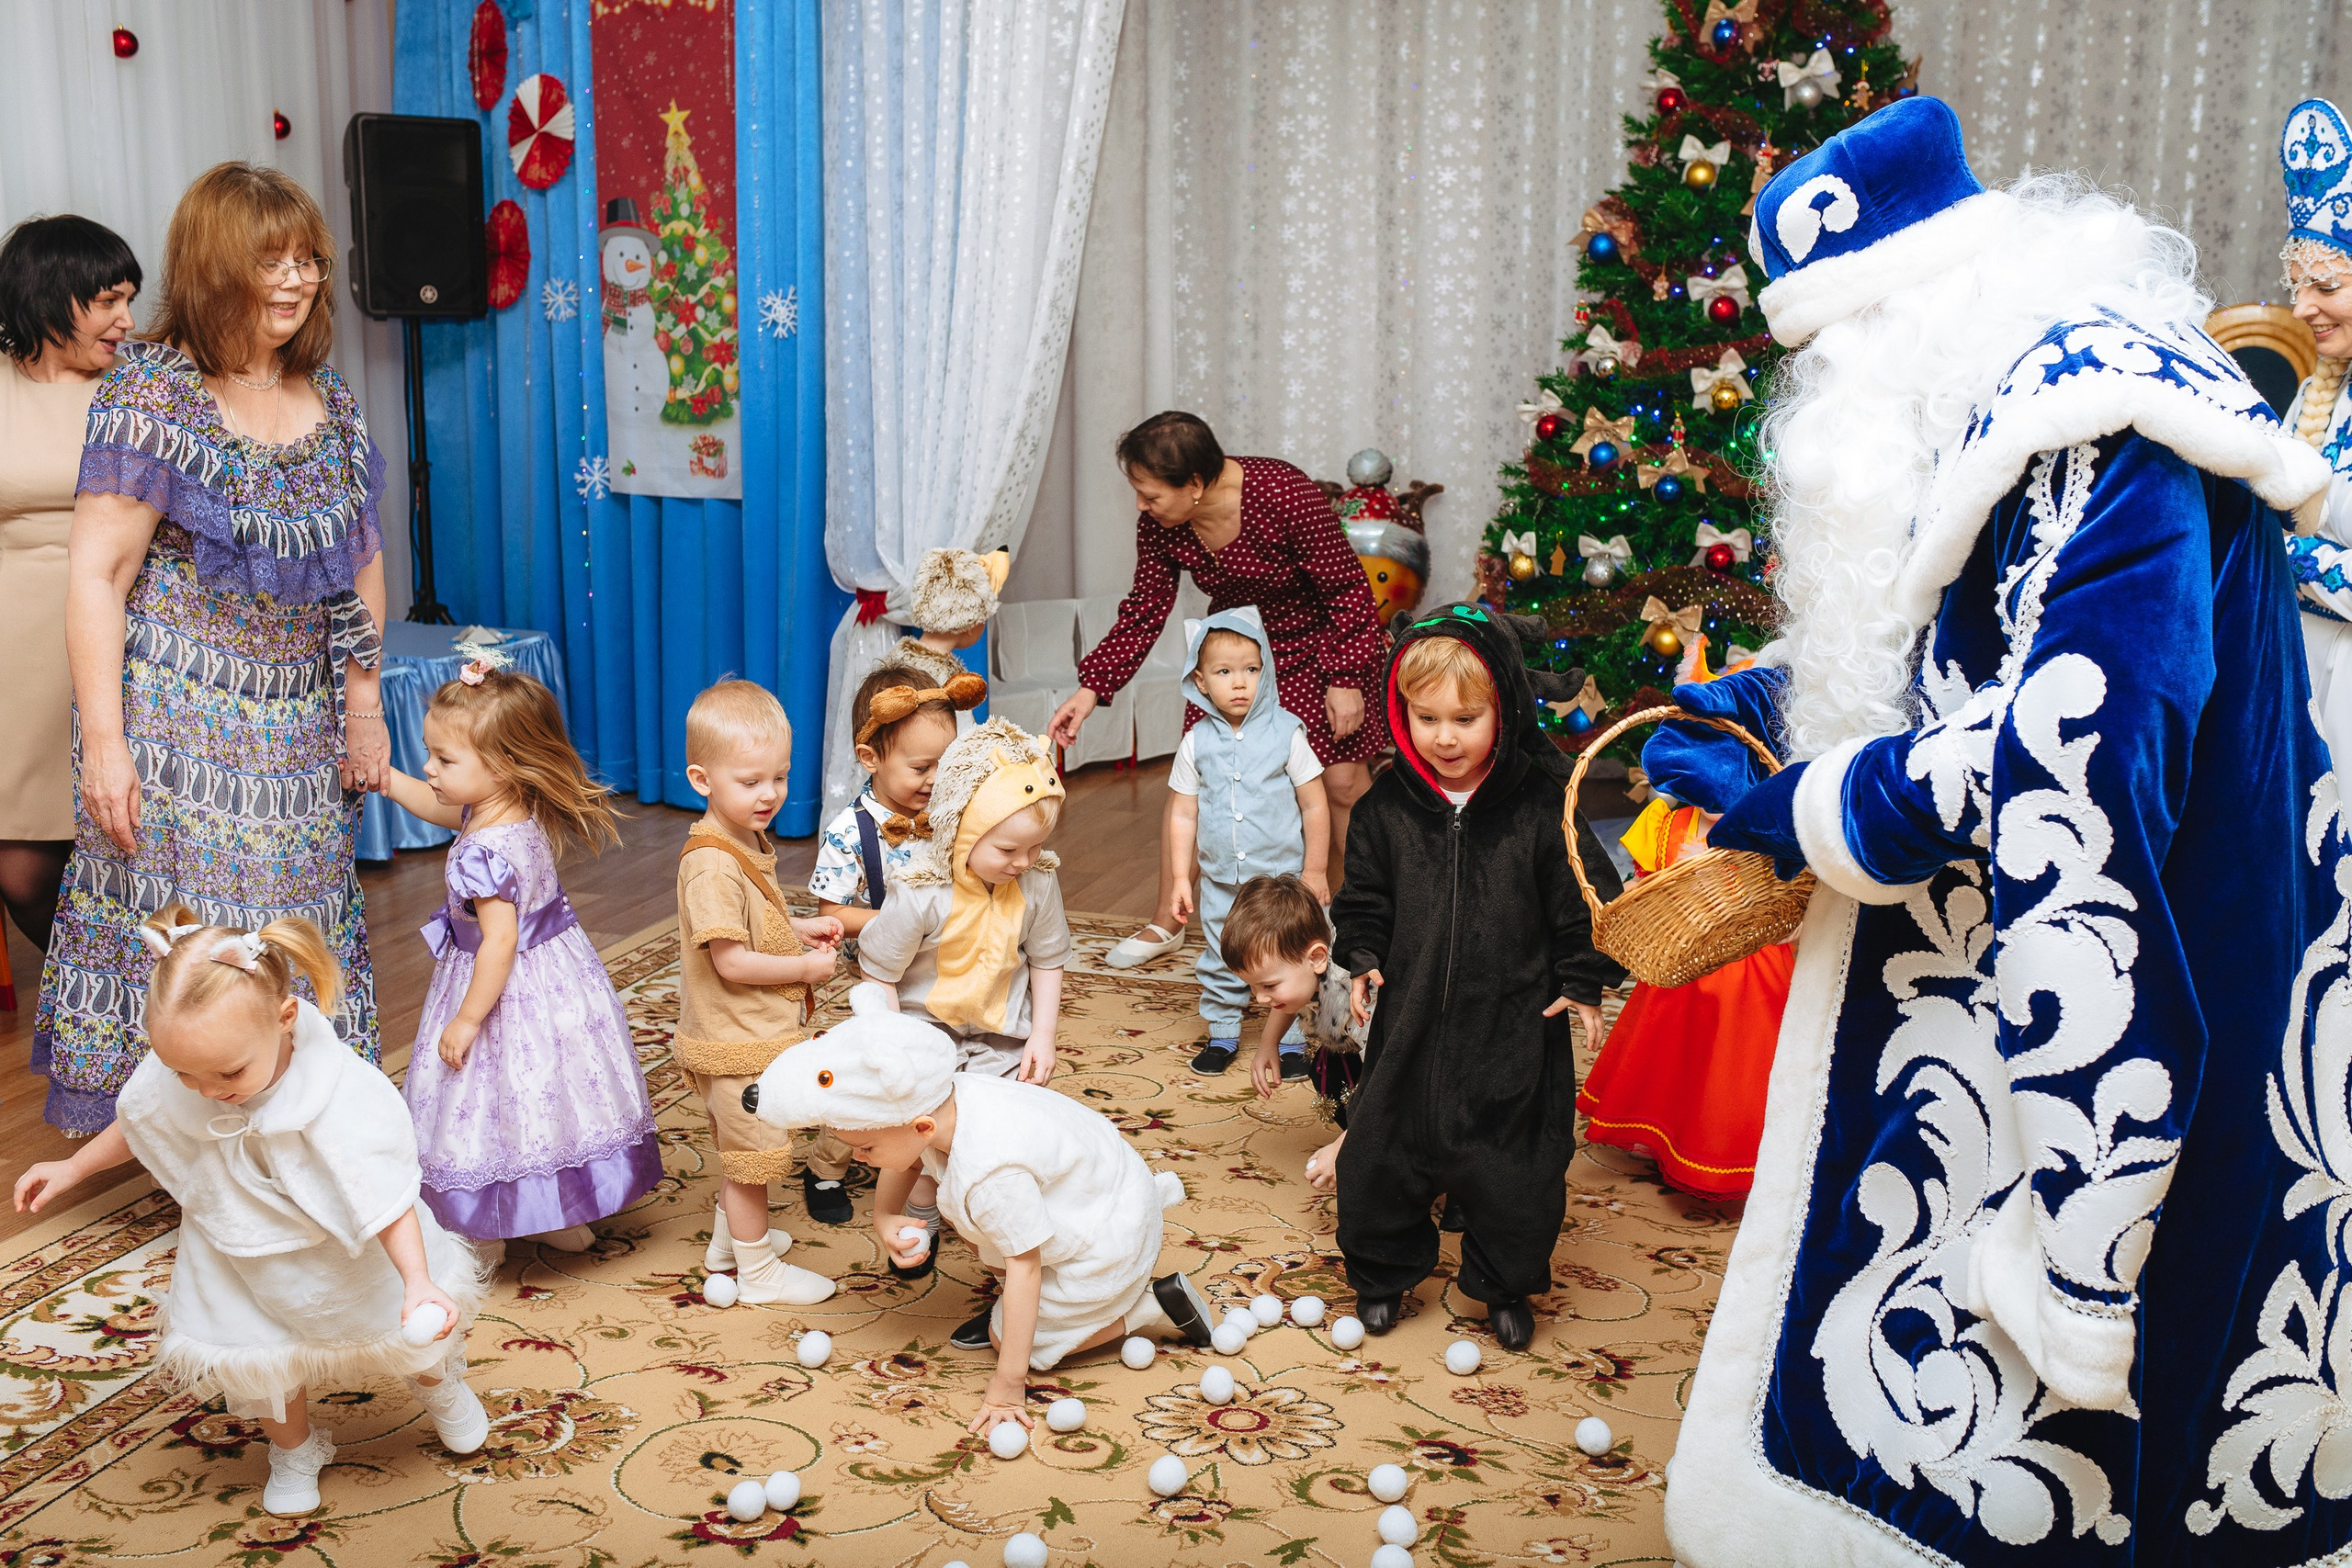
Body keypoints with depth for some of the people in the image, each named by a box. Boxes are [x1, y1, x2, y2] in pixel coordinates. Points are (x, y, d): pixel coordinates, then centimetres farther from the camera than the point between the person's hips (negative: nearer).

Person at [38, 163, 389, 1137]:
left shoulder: (329, 401, 8)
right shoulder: (152, 392, -10)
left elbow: (361, 563, 15)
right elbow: (97, 575, -12)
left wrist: (364, 703, 13)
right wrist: (103, 742, -16)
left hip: (301, 723, 6)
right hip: (180, 719, -5)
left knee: (299, 928, 10)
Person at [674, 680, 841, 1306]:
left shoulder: (748, 840, 5)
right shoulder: (713, 865, -27)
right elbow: (732, 961, -28)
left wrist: (798, 927, 4)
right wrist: (806, 967, -18)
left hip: (756, 1033, 10)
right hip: (737, 1042, -10)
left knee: (739, 1148, 26)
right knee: (752, 1154, 5)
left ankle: (728, 1238, 44)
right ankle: (759, 1271, 21)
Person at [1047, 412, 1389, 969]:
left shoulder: (1287, 496, -32)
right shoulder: (1159, 524, -17)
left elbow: (1347, 587, -22)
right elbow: (1145, 611, -7)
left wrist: (1346, 679, -20)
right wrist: (1092, 687, -15)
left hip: (1318, 649, -4)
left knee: (1343, 782, -3)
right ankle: (1167, 922, 15)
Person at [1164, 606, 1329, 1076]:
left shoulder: (1285, 734, -9)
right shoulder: (1196, 743, -3)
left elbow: (1314, 806, -4)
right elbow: (1183, 814, 3)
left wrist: (1315, 871, -4)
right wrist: (1180, 878, 1)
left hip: (1283, 877, -2)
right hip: (1220, 882, 2)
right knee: (1219, 962, 12)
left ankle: (1291, 1041, 19)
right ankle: (1222, 1034, 29)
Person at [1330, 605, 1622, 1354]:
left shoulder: (1542, 803, -12)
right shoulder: (1388, 805, -4)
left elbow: (1586, 899, -3)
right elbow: (1365, 894, 10)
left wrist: (1583, 981, -4)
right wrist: (1363, 958, -1)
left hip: (1515, 1020, -2)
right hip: (1411, 1017, 2)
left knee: (1515, 1165, 9)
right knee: (1378, 1150, 10)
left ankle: (1505, 1286, 33)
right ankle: (1383, 1272, 33)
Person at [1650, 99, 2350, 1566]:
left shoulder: (2100, 403, -21)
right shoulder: (2030, 393, 12)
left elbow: (2071, 742, -29)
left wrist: (1783, 806, -18)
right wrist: (1793, 692, 15)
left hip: (2109, 1000, -10)